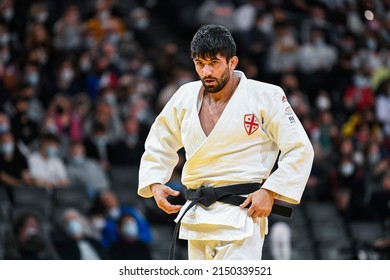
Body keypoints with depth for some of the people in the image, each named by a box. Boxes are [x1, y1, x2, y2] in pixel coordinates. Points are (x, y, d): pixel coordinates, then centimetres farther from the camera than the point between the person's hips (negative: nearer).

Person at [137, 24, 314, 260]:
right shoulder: (185, 97, 7)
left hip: (241, 215, -6)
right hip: (196, 218, 6)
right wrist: (154, 184, 3)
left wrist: (270, 191, -13)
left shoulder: (265, 97, -6)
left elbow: (300, 150, -4)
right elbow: (159, 145, 20)